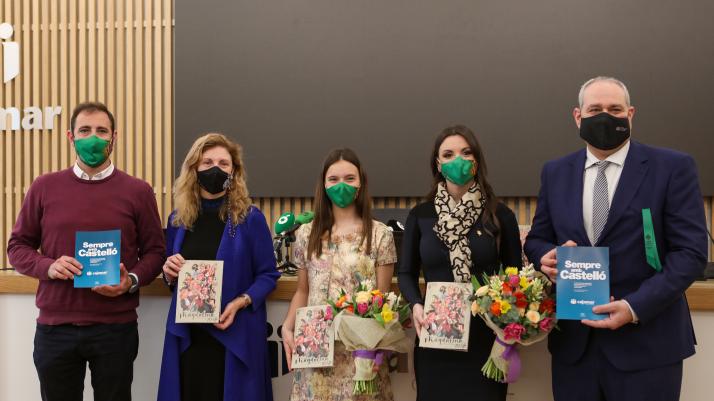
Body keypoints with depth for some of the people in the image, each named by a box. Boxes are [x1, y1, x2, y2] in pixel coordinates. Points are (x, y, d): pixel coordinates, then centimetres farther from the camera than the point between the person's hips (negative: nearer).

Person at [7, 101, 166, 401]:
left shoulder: (138, 191, 2)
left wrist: (131, 281, -14)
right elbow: (18, 246, 9)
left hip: (116, 328, -1)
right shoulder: (44, 187, 5)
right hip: (54, 327, 1)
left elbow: (154, 251, 5)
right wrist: (48, 267, -11)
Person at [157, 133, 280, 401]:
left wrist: (240, 302, -18)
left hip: (235, 332, -3)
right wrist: (169, 273, -5)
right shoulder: (178, 219, 7)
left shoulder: (250, 218, -5)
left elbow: (268, 275, -4)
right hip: (187, 332, 3)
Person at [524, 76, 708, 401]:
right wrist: (547, 256, -9)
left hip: (646, 341, -3)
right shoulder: (555, 173, 9)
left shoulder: (673, 167, -3)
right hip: (573, 340, 3)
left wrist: (635, 307, -17)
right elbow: (537, 240, 15)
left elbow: (691, 251, -8)